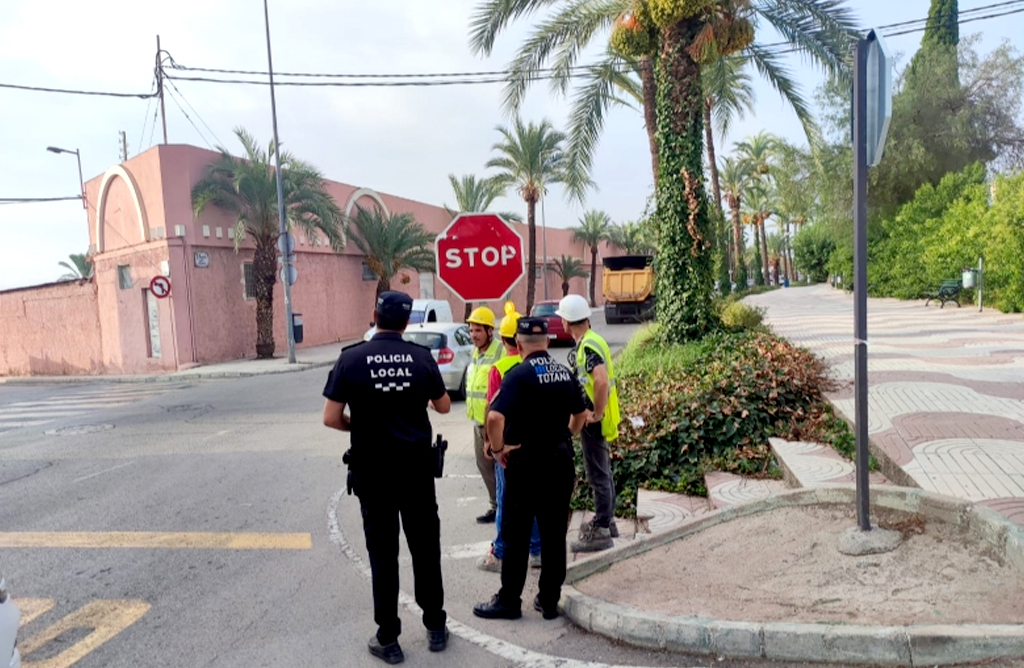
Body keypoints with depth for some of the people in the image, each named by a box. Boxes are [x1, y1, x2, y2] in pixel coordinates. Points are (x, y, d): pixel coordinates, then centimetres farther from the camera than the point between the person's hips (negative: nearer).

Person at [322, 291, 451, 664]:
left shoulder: (351, 358, -9)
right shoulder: (422, 357, -4)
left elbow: (331, 418, -9)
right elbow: (443, 407, 8)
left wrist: (359, 427, 10)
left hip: (373, 470, -1)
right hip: (418, 467, 1)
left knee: (383, 554, 10)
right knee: (426, 548, 15)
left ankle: (388, 639, 21)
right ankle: (435, 628, 28)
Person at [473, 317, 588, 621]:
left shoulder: (519, 374, -15)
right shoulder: (564, 372, 5)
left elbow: (495, 417, -27)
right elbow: (581, 413, 17)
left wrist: (497, 449, -13)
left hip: (527, 463, -6)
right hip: (561, 460, 6)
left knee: (516, 535, 7)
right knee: (555, 534, 13)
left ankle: (509, 601, 18)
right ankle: (549, 601, 22)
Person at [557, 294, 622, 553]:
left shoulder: (587, 346, -21)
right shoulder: (591, 341, 10)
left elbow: (601, 380, -35)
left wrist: (596, 413, -24)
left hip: (594, 421, -10)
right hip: (595, 418, 10)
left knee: (597, 475, -1)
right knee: (602, 471, 20)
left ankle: (601, 532, 10)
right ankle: (606, 520, 34)